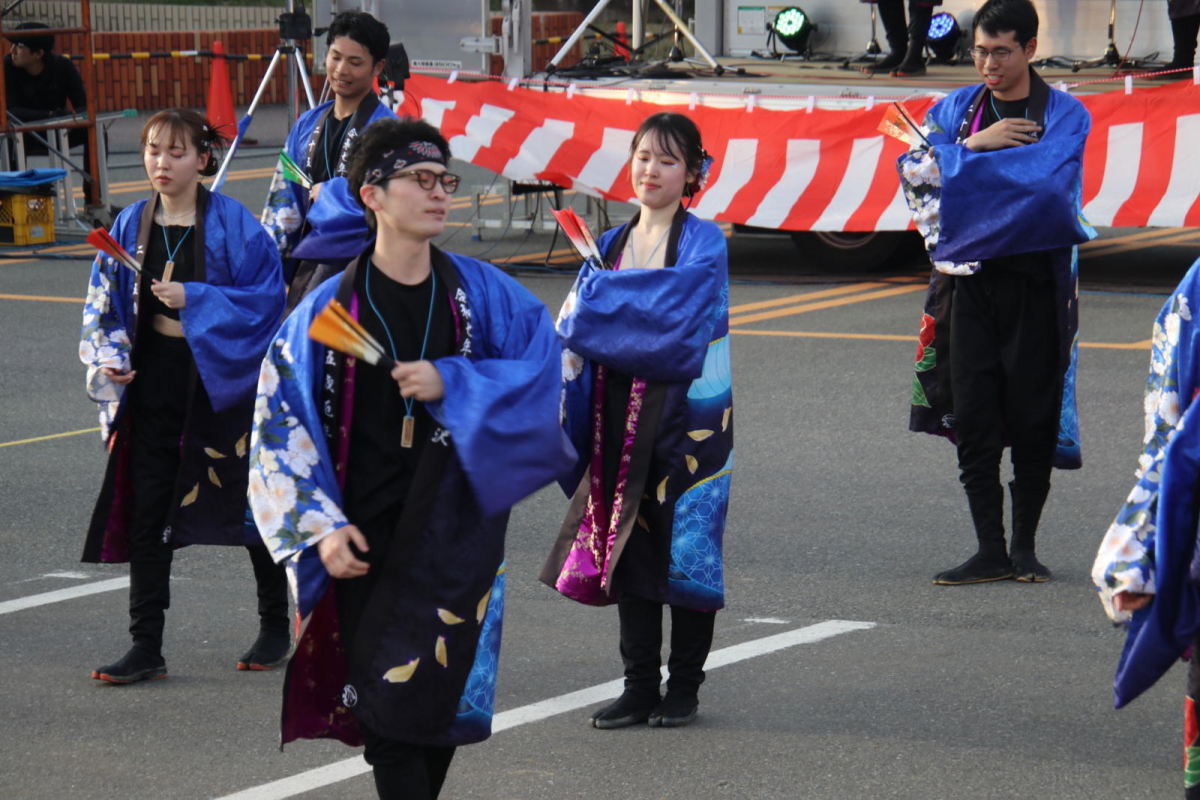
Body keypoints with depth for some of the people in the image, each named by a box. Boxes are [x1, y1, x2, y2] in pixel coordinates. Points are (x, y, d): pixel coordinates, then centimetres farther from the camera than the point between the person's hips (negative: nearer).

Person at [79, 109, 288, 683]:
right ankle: (147, 647, 7)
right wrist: (109, 358, -6)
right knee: (146, 516, 2)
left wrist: (194, 300, -20)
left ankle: (276, 629, 26)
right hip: (153, 390, 4)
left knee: (251, 503, 8)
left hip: (222, 384, -4)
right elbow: (105, 306, 11)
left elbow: (266, 296, -12)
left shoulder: (233, 224, -9)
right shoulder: (131, 226, 4)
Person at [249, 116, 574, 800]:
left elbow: (550, 370, -3)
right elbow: (282, 421, 0)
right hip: (366, 542, 0)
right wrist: (323, 528, -9)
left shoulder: (480, 292, 1)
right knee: (387, 709, -4)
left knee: (434, 698, -2)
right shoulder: (331, 308, -2)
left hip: (454, 533, 0)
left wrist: (451, 384, -14)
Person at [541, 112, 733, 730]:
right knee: (627, 543, 5)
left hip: (685, 416, -5)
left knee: (685, 548, 0)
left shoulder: (703, 244, -4)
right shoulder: (611, 246, 13)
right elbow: (579, 329, 14)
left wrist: (599, 299, -16)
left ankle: (684, 687, 10)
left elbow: (676, 308, -20)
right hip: (620, 417, 5)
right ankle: (639, 686, 12)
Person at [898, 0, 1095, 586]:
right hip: (969, 281, 3)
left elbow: (1049, 184, -18)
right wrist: (978, 145, -13)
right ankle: (990, 552, 2)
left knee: (1033, 416, 0)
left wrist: (961, 164, -10)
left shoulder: (1064, 115, 0)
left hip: (1034, 280, -3)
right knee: (972, 413, -2)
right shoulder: (955, 109, 12)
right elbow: (916, 170, -2)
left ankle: (1025, 545, 12)